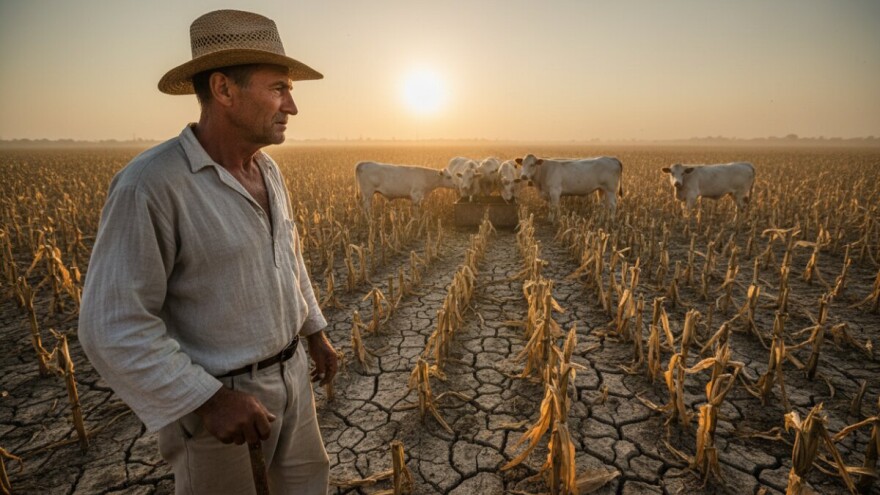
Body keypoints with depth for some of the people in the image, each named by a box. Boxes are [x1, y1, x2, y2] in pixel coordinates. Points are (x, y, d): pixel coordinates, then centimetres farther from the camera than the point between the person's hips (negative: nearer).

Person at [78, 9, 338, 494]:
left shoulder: (266, 171, 0)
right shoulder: (149, 185, -25)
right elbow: (114, 328, -23)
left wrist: (315, 333, 15)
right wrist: (210, 401, -25)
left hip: (286, 372, 7)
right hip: (215, 394, -7)